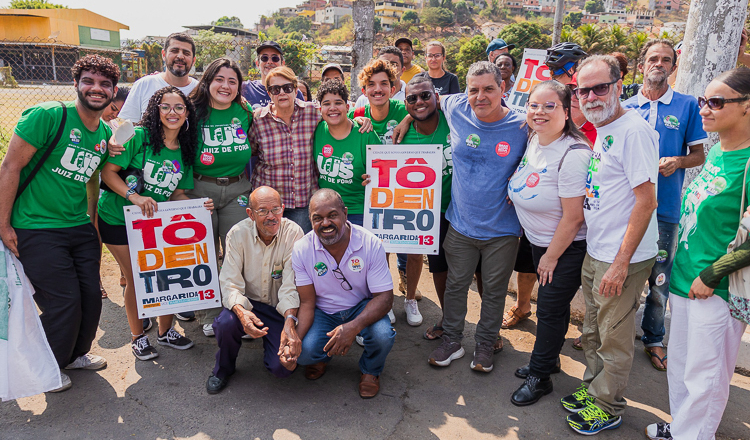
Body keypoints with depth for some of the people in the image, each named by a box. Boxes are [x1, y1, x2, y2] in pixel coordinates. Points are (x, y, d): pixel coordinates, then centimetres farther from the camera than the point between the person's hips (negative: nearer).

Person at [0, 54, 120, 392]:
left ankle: (76, 353, 37)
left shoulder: (106, 133, 8)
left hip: (80, 229, 7)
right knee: (65, 302, -4)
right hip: (36, 229, -6)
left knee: (91, 297, 9)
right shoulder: (48, 116, -13)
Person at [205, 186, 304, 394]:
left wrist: (290, 322, -38)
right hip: (249, 303, 1)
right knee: (225, 323, -31)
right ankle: (222, 370, 3)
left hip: (281, 309, -1)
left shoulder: (293, 233, -16)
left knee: (282, 367, -16)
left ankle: (273, 342, 22)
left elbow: (291, 285, -22)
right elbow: (230, 283, -16)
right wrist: (241, 312, -37)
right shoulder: (238, 234, -11)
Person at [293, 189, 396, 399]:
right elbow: (307, 303, -11)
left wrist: (354, 327, -39)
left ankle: (370, 370, 8)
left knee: (383, 336, -31)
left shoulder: (371, 244, -21)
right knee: (304, 352, -25)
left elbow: (384, 297, -20)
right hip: (323, 311, 1)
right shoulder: (302, 249, -16)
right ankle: (322, 355, 17)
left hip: (362, 307, -1)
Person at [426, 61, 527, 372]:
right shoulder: (456, 110, -6)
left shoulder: (522, 127, -12)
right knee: (456, 284, 15)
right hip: (461, 224, 2)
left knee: (494, 289, 15)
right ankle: (451, 340, 35)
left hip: (502, 229, -1)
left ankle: (485, 344, 35)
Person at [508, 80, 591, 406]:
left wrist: (551, 257, -16)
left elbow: (572, 217, -24)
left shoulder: (573, 154, -27)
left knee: (550, 309, 4)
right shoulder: (534, 139, -1)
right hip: (539, 241, 8)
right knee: (550, 304, 21)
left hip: (567, 248, -8)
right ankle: (549, 359, 41)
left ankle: (539, 376, 23)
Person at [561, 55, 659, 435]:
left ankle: (608, 408, 26)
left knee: (613, 339, 8)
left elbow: (646, 201, -21)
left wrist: (621, 262, -21)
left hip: (623, 258, -8)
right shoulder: (600, 131, 10)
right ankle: (593, 389, 39)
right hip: (594, 252, 8)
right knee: (593, 331, 21)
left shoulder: (634, 130, -18)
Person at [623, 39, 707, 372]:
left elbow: (699, 154, 5)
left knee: (659, 279, 7)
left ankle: (653, 339, 25)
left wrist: (678, 161, -15)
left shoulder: (687, 106, 3)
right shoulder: (626, 108, 8)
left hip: (664, 207, -1)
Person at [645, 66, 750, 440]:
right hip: (685, 280, 8)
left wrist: (711, 275, -17)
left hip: (716, 292, -8)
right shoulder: (717, 151, 9)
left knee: (703, 376, 7)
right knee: (680, 364, 21)